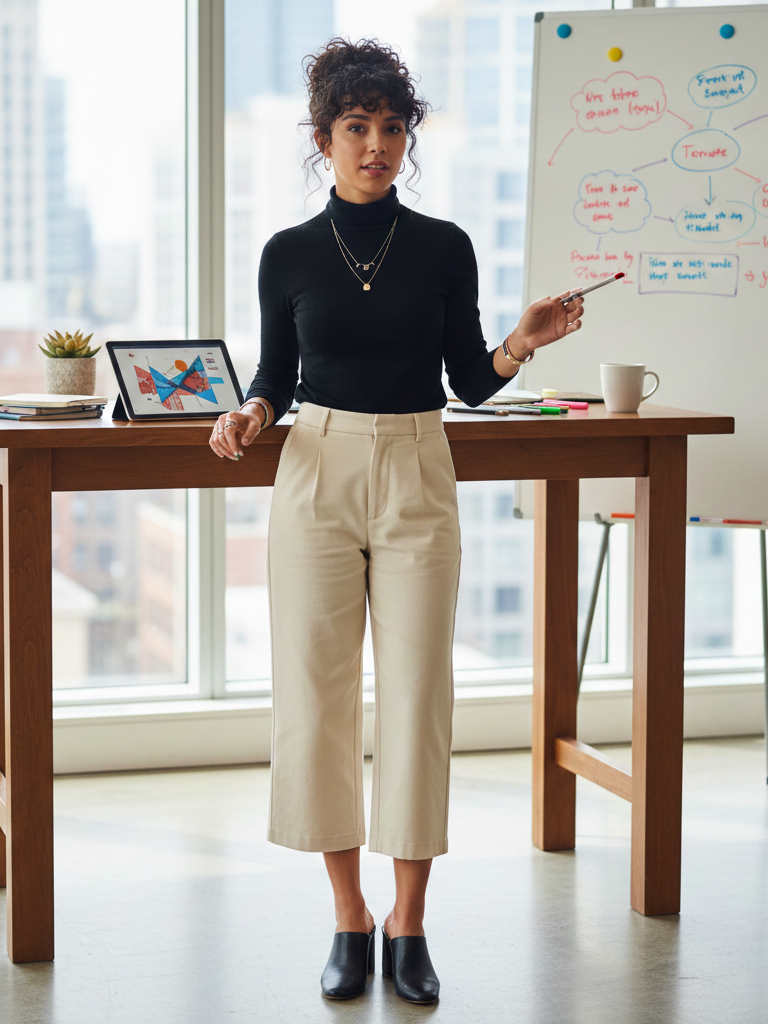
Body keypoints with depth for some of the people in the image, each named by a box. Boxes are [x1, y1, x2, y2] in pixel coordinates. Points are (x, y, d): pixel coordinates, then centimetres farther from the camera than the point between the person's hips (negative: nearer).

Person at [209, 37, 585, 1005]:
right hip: (317, 475, 0)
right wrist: (251, 414, -10)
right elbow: (275, 374, 10)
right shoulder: (288, 253, 3)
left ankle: (408, 926, 11)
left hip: (417, 474, 0)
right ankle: (349, 921, 13)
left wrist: (519, 345, -12)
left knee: (417, 696, -1)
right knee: (317, 696, 0)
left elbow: (470, 382, 7)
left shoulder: (444, 248, 3)